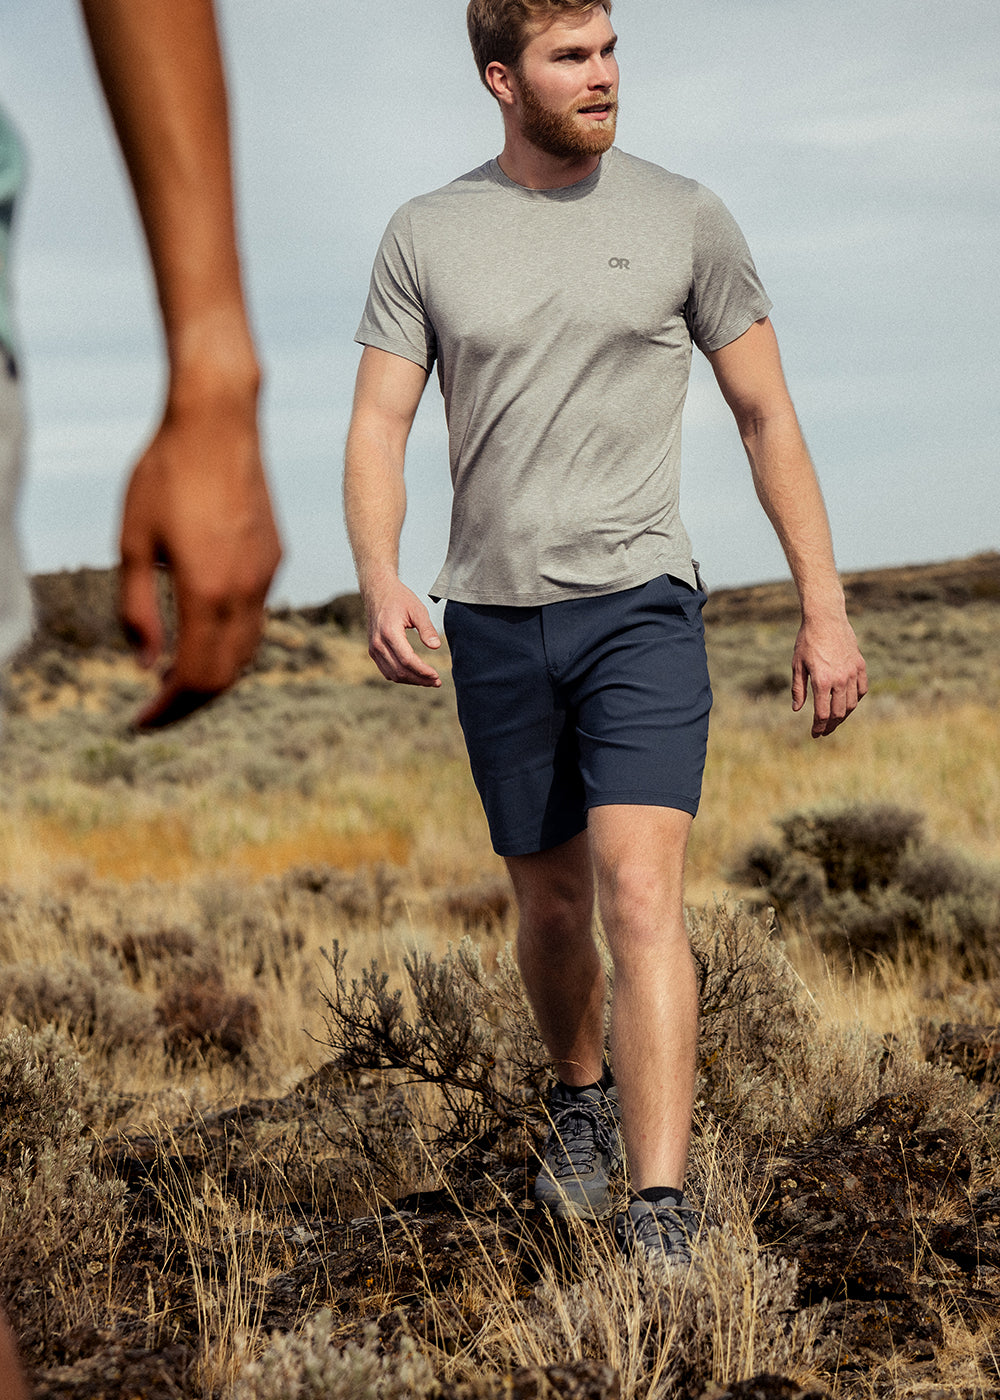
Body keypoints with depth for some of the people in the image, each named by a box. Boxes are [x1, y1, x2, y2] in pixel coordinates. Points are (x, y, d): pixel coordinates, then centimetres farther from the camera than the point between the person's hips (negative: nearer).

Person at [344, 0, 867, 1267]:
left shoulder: (683, 218, 2)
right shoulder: (425, 236, 4)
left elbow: (767, 417, 6)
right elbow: (378, 427, 1)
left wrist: (825, 608, 1)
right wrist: (381, 584, -17)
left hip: (639, 605, -2)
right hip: (493, 619, 2)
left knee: (640, 897, -17)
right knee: (550, 905, 15)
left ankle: (661, 1221, -19)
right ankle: (582, 1102, 43)